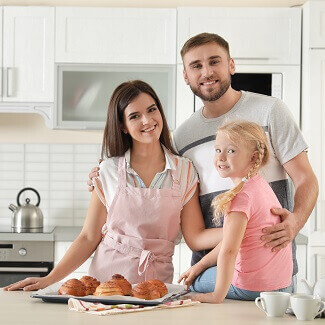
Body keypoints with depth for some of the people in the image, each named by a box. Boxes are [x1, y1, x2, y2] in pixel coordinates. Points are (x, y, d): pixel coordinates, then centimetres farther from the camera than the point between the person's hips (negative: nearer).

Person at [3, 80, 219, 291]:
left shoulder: (184, 170, 6)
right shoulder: (109, 171, 5)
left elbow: (195, 237, 2)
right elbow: (89, 238, 6)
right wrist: (49, 279, -3)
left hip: (157, 281, 1)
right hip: (105, 276, 0)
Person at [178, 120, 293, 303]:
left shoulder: (242, 195, -21)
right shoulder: (260, 185, 9)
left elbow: (229, 250, -25)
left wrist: (218, 295, -23)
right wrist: (200, 265, 16)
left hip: (253, 288, -8)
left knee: (194, 283, 12)